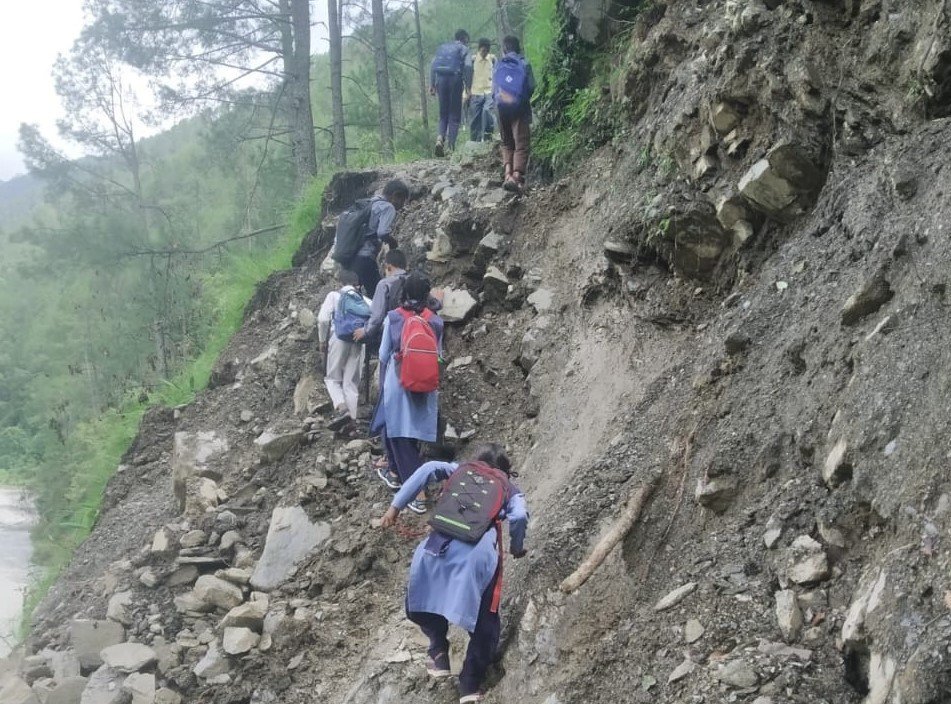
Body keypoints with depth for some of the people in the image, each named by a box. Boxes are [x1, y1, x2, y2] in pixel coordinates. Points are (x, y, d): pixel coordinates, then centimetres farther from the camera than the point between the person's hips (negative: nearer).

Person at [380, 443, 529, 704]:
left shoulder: (463, 472, 27)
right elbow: (519, 517, 4)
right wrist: (516, 548, 23)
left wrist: (396, 506, 8)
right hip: (479, 554, -1)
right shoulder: (510, 491, 25)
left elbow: (429, 469, 9)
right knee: (484, 626, 12)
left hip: (440, 545, 1)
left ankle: (439, 654, 17)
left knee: (423, 603, 27)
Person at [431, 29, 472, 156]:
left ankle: (440, 138, -12)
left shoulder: (442, 47, 20)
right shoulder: (464, 48, 7)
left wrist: (432, 85, 11)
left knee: (443, 114, 13)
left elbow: (433, 65, 11)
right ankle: (450, 145, -4)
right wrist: (468, 86, -6)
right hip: (455, 79, -4)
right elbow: (468, 67, -8)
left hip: (441, 79, 4)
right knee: (455, 115, 4)